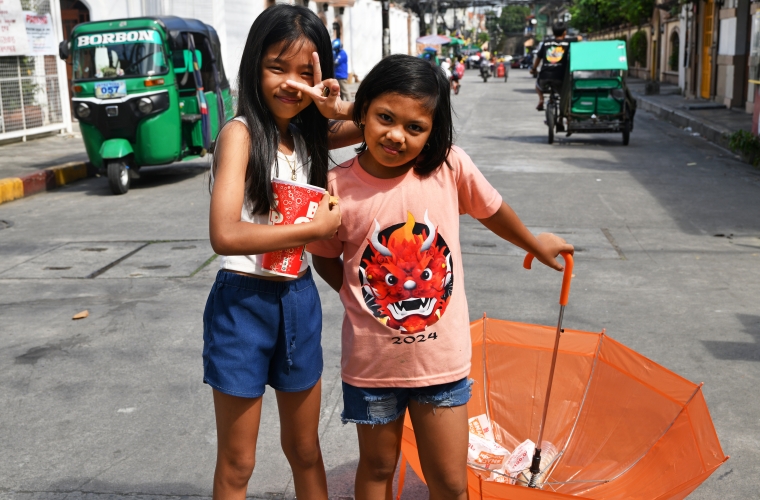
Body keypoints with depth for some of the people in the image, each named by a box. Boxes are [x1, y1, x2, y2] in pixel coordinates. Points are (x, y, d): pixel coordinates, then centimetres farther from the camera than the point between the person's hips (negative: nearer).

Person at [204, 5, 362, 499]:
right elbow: (225, 235, -26)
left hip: (300, 300, 6)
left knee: (305, 450, 20)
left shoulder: (309, 135, 4)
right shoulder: (241, 132, -14)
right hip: (244, 301, -5)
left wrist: (340, 108, -12)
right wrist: (316, 228, -19)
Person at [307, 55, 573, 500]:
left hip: (442, 357, 1)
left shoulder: (450, 167, -12)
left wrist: (536, 244, 21)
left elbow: (492, 210, 7)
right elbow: (325, 257, 4)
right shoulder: (338, 187, -14)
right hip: (372, 360, 0)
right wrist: (361, 298, -6)